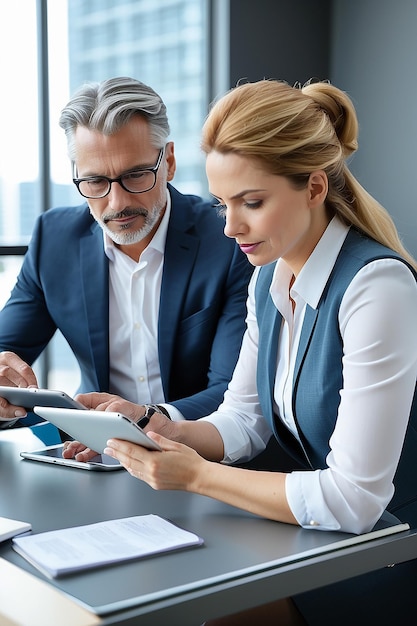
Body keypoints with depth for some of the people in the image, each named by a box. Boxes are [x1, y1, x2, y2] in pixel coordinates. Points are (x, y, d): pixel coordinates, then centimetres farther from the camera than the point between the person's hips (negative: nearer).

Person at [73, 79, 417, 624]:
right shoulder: (269, 278, 2)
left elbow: (354, 499, -26)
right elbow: (241, 423, 8)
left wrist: (197, 474, -23)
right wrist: (155, 428, -11)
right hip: (321, 534, 7)